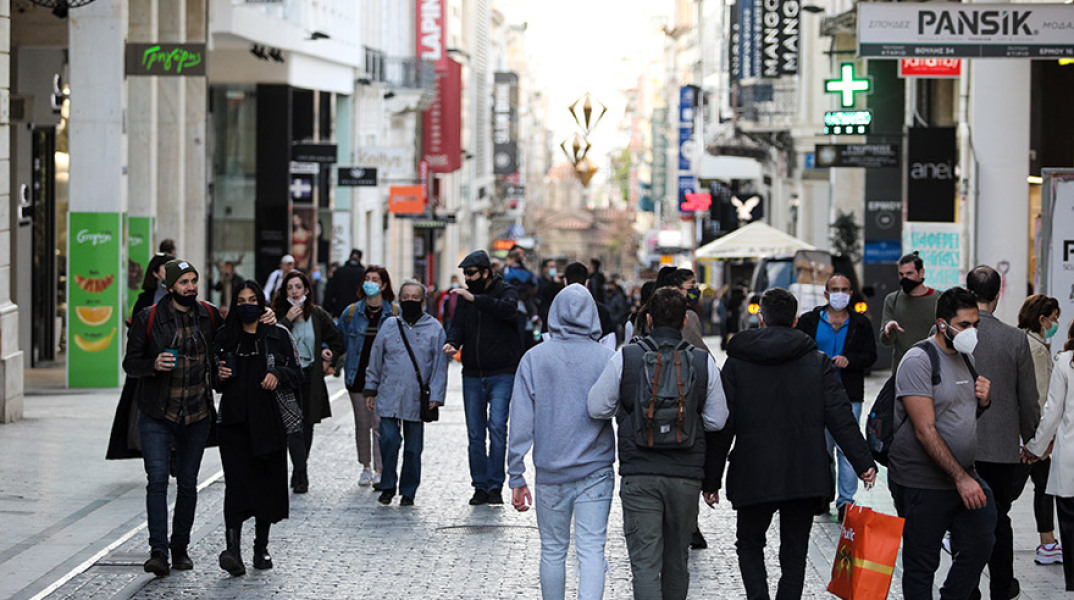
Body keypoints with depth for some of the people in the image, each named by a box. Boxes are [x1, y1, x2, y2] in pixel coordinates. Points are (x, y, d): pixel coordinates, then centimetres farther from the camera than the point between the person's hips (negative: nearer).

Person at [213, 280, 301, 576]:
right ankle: (233, 549, -23)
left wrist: (278, 375, -11)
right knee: (236, 482, -14)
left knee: (267, 482, 5)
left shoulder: (279, 335, 7)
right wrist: (219, 376, -4)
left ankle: (261, 548, 19)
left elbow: (297, 374, 9)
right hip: (235, 421, -1)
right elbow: (214, 380, 18)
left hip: (269, 420, 1)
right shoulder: (225, 337, 11)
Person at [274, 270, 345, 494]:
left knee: (307, 427, 7)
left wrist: (329, 362, 9)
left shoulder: (318, 315, 5)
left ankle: (298, 473, 19)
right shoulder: (279, 314, 0)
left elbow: (337, 341, 17)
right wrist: (287, 320, -17)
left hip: (311, 376, 3)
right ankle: (301, 476, -16)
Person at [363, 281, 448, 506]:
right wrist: (370, 389, 10)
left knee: (413, 448, 4)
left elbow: (440, 365, 3)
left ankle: (408, 492, 15)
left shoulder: (434, 328, 4)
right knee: (388, 440, -9)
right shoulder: (389, 325, 9)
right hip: (389, 397, 1)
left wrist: (436, 396, -5)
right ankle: (387, 486, 8)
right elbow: (375, 359, 14)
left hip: (417, 400, -1)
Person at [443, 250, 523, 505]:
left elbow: (507, 309, -26)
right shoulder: (465, 297, 11)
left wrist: (475, 299, -29)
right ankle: (480, 486, 11)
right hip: (472, 375, 5)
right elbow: (458, 325, 3)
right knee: (475, 433, 5)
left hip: (502, 374, -5)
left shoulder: (506, 291, -4)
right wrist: (452, 343, -19)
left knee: (497, 427, -12)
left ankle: (495, 486, -7)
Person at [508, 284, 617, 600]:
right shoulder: (608, 358, -5)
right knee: (591, 549, -3)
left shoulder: (534, 358, -4)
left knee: (553, 550, 14)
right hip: (596, 471, -1)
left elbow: (521, 422, -4)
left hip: (551, 473, 1)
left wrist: (517, 478, -1)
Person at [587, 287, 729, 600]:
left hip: (639, 475, -2)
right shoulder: (704, 362, -2)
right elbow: (717, 421, 1)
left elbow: (596, 408, -1)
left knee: (645, 562, -3)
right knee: (676, 560, 16)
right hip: (686, 475, 2)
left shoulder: (625, 357, -5)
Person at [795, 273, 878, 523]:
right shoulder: (810, 321, 8)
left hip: (849, 396, -1)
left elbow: (870, 355, 5)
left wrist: (849, 360, -13)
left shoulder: (861, 324, 8)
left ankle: (846, 500, -3)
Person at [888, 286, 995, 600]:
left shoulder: (966, 357, 12)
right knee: (922, 565, 0)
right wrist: (961, 478, -23)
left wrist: (982, 401, 1)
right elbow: (925, 431, -20)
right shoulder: (919, 361, -14)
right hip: (922, 484, -8)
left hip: (964, 477, 8)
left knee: (980, 546, 7)